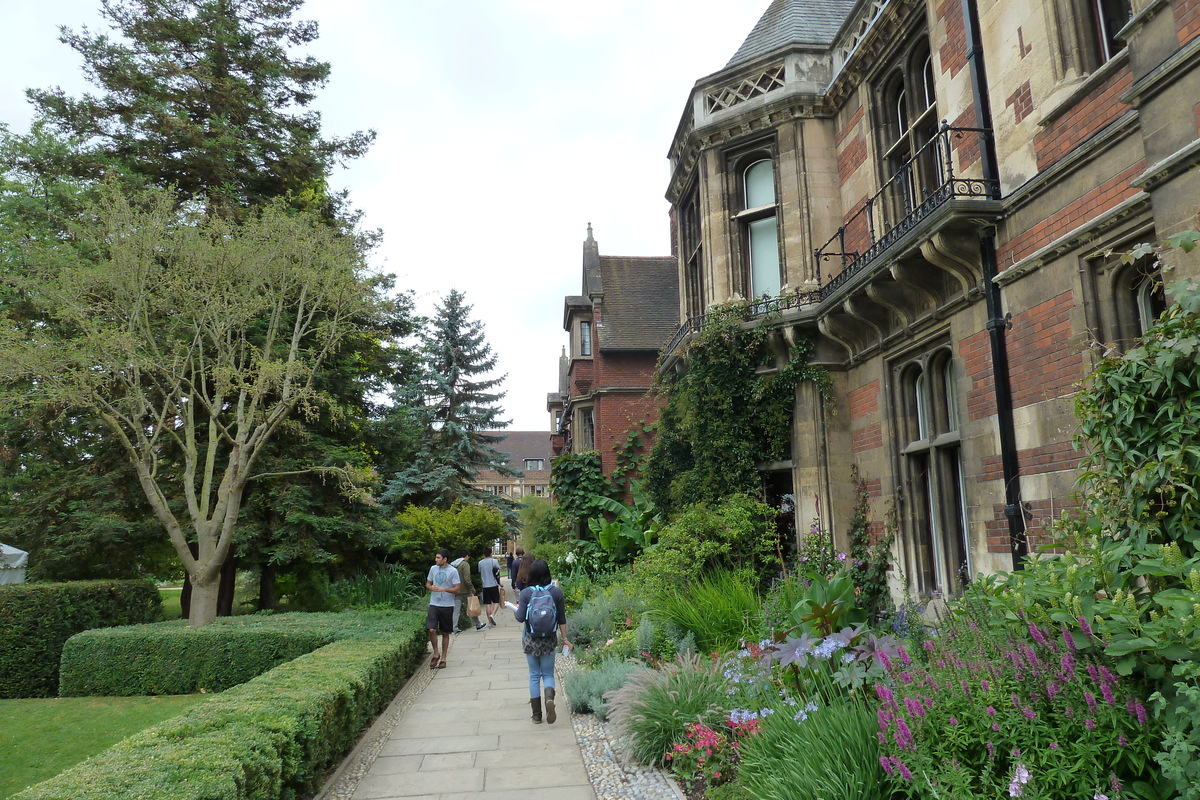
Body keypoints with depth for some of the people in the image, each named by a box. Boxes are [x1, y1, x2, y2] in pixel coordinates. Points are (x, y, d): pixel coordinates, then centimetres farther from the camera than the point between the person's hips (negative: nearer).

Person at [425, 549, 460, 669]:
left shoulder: (453, 571, -7)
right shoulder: (433, 568, 5)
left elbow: (457, 589, -7)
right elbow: (428, 584, 15)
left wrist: (444, 589, -21)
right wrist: (431, 587, -8)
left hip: (447, 606, -2)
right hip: (434, 604, 2)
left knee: (445, 633, 7)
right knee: (431, 630, -13)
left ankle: (443, 658, 20)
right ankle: (435, 654, 9)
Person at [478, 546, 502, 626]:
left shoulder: (480, 563, 5)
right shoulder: (494, 561, -5)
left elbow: (480, 575, 13)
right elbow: (497, 573, -4)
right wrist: (499, 583, 10)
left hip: (485, 586, 3)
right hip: (494, 585, -3)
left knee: (487, 604, 6)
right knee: (496, 602, 5)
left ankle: (490, 621, 6)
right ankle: (493, 614, -18)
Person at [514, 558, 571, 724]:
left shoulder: (526, 593, -11)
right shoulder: (556, 592, -6)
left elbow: (520, 618, -11)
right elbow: (561, 619, -1)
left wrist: (516, 610, 10)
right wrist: (565, 639, 7)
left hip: (530, 640, -1)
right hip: (549, 640, 1)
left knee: (534, 676, 12)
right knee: (548, 674, 12)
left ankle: (537, 714, 15)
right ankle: (550, 698, -18)